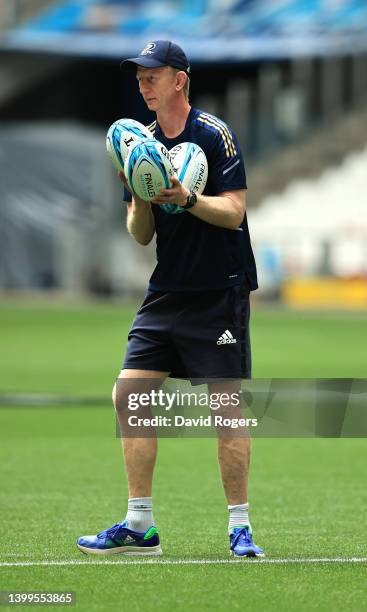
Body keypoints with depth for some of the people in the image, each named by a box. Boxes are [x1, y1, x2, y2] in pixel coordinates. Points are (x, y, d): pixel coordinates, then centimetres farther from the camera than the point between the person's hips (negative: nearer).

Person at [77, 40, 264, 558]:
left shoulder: (215, 135, -7)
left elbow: (234, 211, -14)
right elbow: (141, 235, 9)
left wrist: (187, 199, -29)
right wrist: (140, 196, -10)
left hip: (220, 293, -6)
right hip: (167, 294, 6)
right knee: (128, 395, -3)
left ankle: (240, 527, 2)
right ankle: (140, 526, 3)